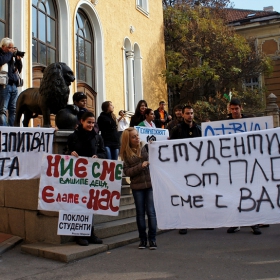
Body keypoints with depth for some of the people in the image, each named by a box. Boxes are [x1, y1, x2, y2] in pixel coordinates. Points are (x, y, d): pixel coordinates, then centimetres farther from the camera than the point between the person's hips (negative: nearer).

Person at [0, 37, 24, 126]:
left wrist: (18, 59, 7)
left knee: (13, 110, 7)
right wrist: (10, 53, -7)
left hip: (14, 85, 7)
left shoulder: (12, 56, 20)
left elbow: (19, 69, 22)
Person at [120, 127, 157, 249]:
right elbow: (126, 171, -4)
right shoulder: (125, 153, 2)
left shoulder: (146, 148, 1)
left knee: (151, 211, 0)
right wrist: (140, 166, -15)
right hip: (137, 186, 1)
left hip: (151, 184, -1)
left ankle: (152, 239, 12)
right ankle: (142, 239, 22)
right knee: (140, 212, 10)